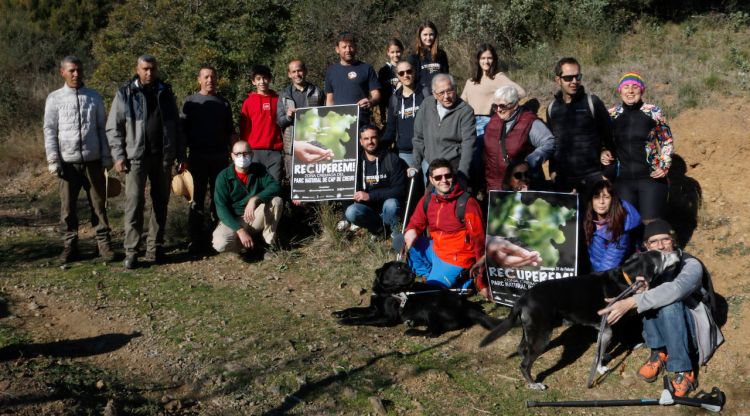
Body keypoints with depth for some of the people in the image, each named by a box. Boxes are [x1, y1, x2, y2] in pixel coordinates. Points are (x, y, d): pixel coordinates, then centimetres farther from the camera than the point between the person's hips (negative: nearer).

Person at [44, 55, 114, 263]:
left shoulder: (94, 97, 7)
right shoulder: (55, 98, 3)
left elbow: (101, 128, 9)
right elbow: (50, 130, 2)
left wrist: (106, 156, 5)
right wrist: (53, 160, -4)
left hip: (93, 160, 1)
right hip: (68, 161, -1)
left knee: (98, 203, 4)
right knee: (68, 206, 5)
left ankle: (104, 243, 10)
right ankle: (70, 245, 15)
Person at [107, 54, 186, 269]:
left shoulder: (166, 93, 11)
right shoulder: (125, 94, 2)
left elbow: (176, 126, 13)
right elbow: (113, 128, 1)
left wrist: (181, 155, 9)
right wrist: (119, 155, -8)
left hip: (163, 157, 3)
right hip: (136, 157, -3)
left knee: (160, 203, 8)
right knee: (134, 203, -8)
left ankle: (155, 247, 17)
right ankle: (131, 251, -5)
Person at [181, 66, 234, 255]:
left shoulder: (223, 103, 12)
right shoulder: (190, 101, 6)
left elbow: (230, 131, 14)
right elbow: (183, 129, 3)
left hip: (220, 156, 2)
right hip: (197, 156, -2)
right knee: (196, 199, -2)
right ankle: (196, 240, 1)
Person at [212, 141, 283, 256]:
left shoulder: (259, 170, -3)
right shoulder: (223, 177, -11)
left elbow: (275, 186, -17)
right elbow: (222, 208, -17)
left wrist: (255, 199, -34)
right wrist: (240, 230, -27)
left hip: (255, 219, 2)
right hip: (233, 220, -2)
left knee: (276, 201, -24)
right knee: (220, 244, -32)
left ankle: (269, 243, -10)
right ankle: (250, 245, 0)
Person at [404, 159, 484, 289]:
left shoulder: (467, 203, -19)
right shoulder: (427, 199, -1)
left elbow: (479, 241, -17)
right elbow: (416, 223, 11)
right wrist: (411, 231, -18)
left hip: (456, 259, -7)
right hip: (435, 250, 7)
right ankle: (428, 276, 3)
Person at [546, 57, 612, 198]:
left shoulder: (592, 102, -2)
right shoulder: (552, 107, 9)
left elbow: (608, 136, 0)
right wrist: (553, 170, 11)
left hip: (591, 176, -3)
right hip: (562, 178, 3)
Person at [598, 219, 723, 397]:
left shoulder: (691, 265, -22)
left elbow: (675, 290, -43)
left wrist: (630, 302, -53)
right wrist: (642, 293, -36)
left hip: (692, 330, -4)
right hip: (664, 330, 4)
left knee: (669, 304, -34)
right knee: (652, 298, -24)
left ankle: (684, 372, -28)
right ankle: (659, 353, -14)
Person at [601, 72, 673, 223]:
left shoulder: (653, 112, -1)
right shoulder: (611, 114, 4)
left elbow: (667, 141, 8)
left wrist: (664, 165, -4)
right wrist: (603, 153, -3)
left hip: (651, 177, -2)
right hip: (622, 180, 2)